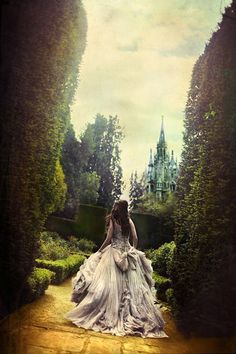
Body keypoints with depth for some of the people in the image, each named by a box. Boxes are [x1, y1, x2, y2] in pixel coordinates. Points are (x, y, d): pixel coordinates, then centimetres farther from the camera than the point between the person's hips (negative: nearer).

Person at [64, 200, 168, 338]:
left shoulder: (113, 220, -6)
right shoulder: (129, 221, 3)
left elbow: (108, 239, -9)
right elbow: (135, 238, 1)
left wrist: (99, 251, 4)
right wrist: (134, 250, 17)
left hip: (114, 253, -4)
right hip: (128, 254, 4)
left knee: (111, 284, 2)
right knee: (130, 283, 8)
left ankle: (109, 314, 6)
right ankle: (132, 314, 14)